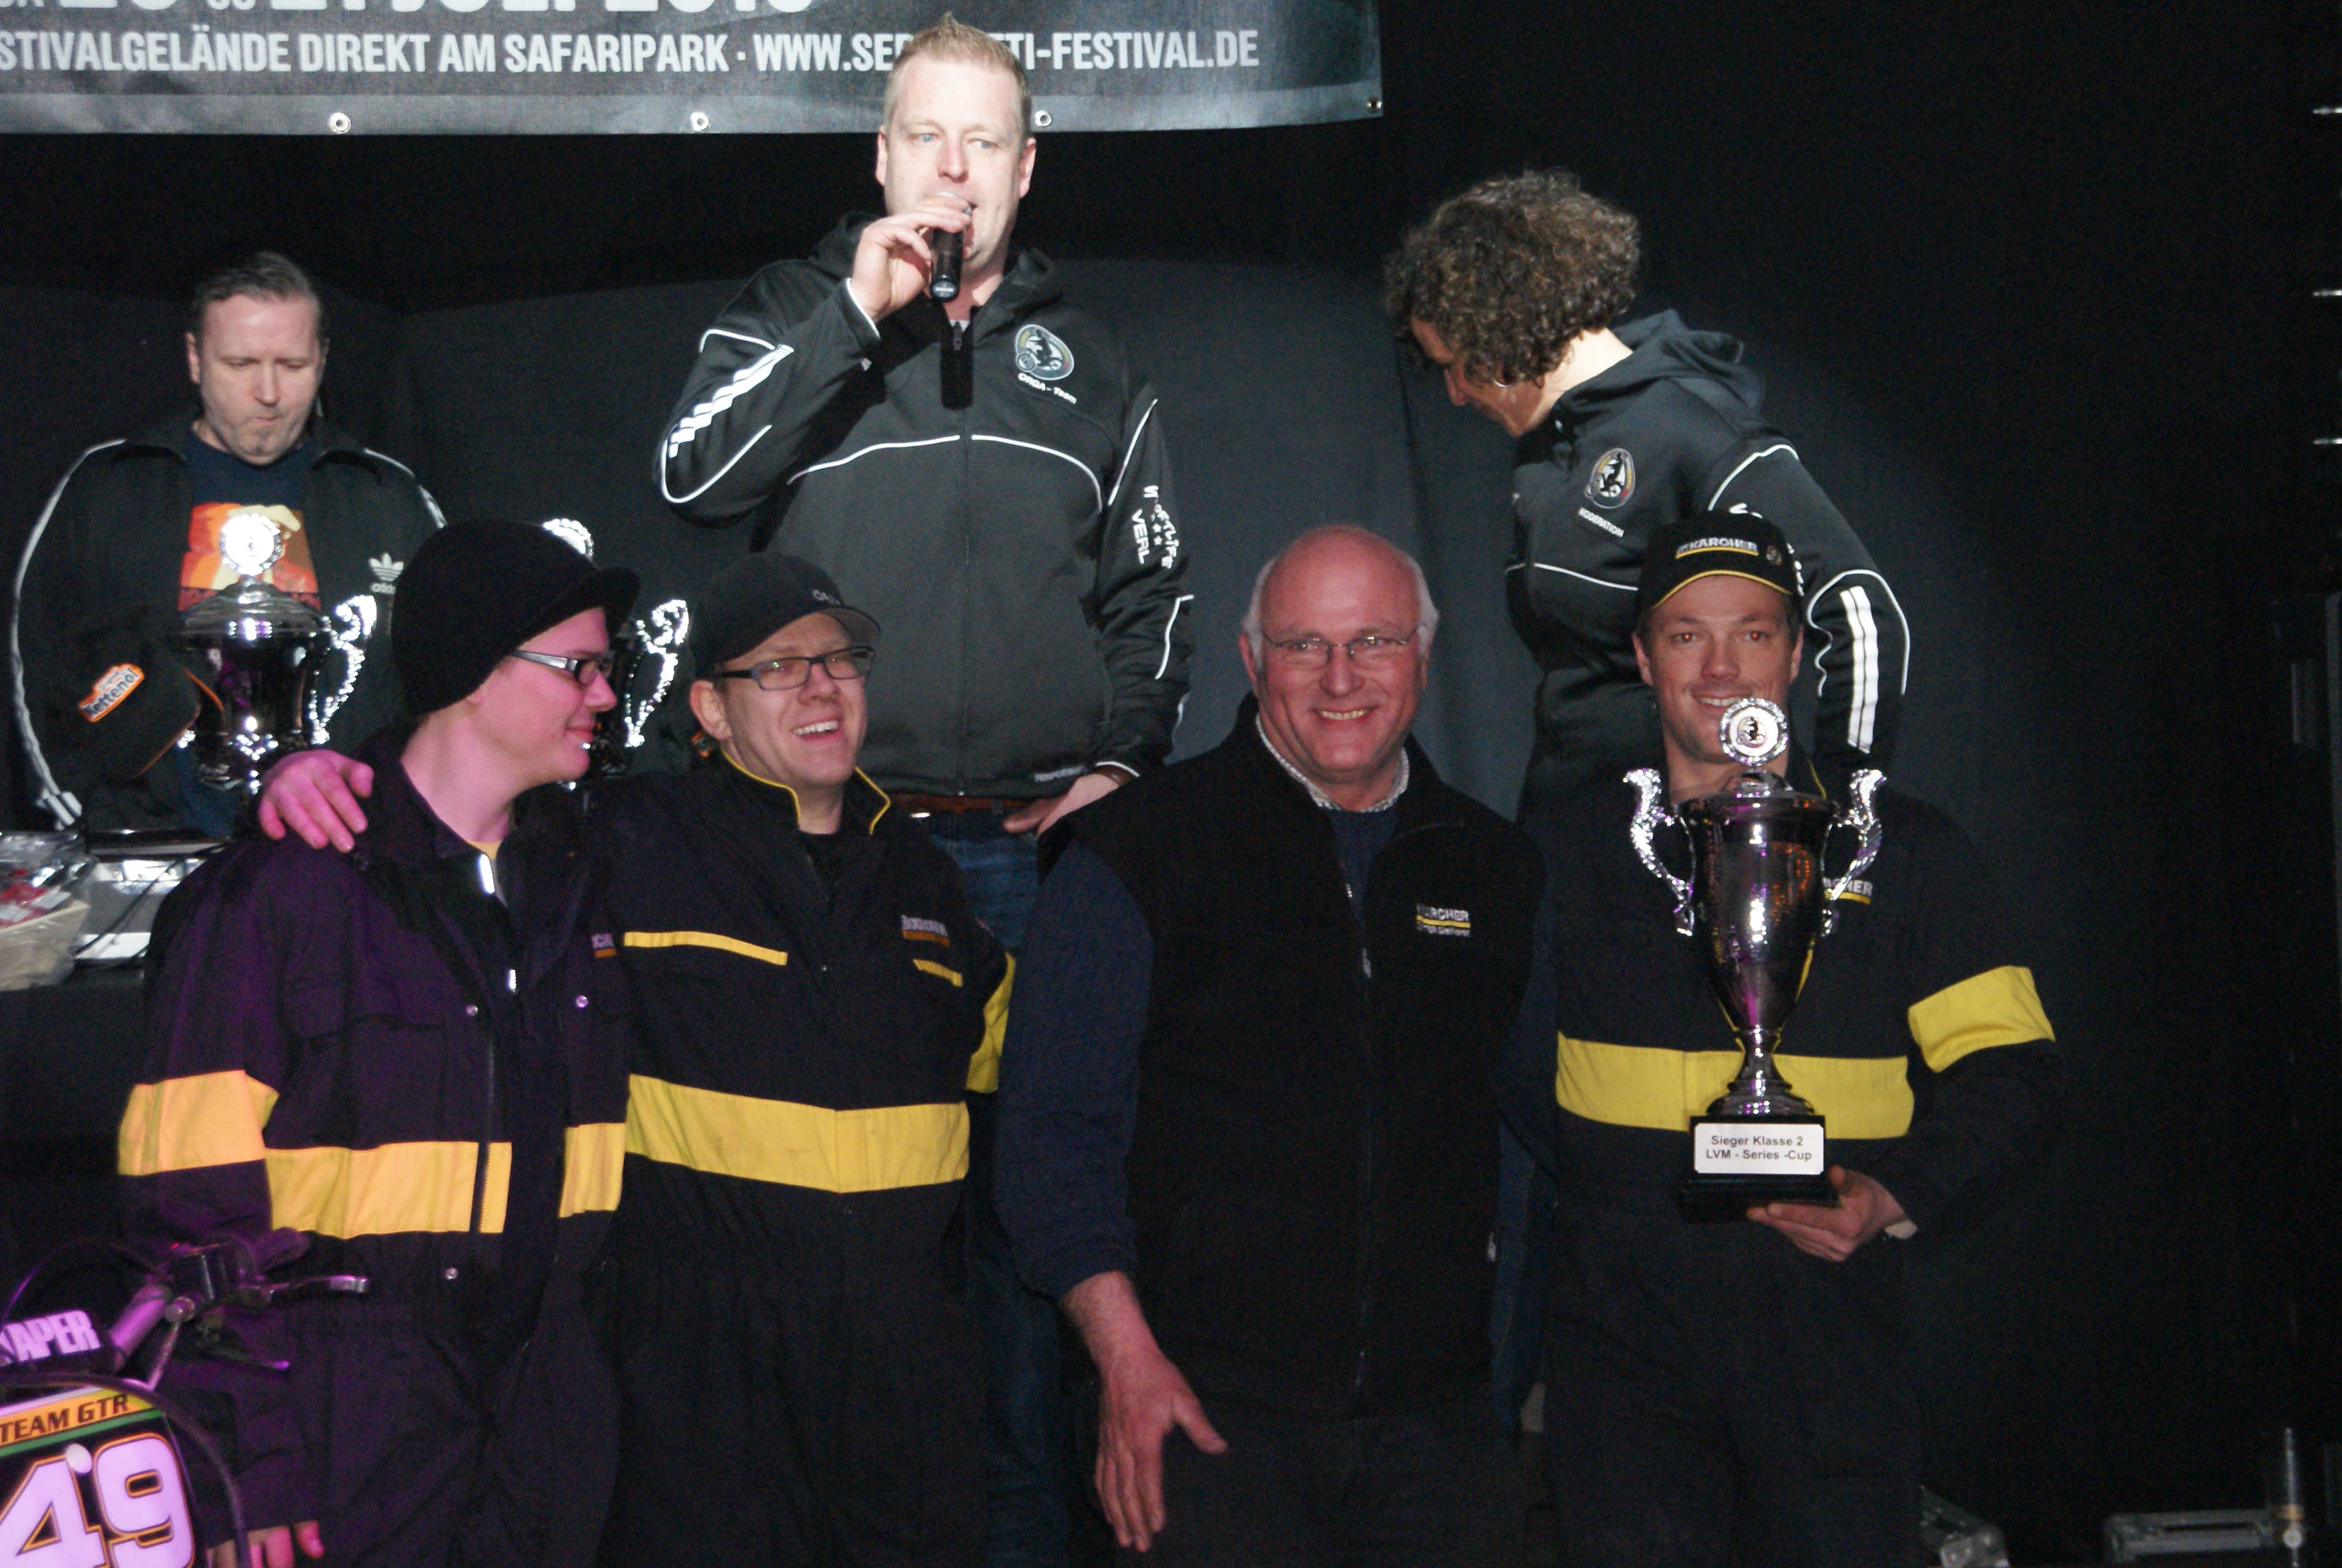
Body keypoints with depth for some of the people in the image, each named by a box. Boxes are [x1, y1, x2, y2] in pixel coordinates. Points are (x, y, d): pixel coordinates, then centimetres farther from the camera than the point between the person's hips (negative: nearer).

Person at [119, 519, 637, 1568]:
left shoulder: (579, 879, 10)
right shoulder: (275, 892, -10)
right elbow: (196, 1200, -12)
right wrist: (246, 1462, -16)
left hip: (545, 1405, 6)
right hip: (352, 1430, -5)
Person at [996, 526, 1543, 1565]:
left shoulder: (1490, 864, 11)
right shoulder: (1138, 848, -1)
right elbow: (1055, 1128, -3)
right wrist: (1124, 1354, -12)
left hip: (1437, 1421, 4)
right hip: (1207, 1411, -3)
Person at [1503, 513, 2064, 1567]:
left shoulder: (1904, 851, 5)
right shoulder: (1564, 848, 8)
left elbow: (2010, 1071, 3)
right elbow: (1510, 1055, 21)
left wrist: (1895, 1198, -12)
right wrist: (1603, 1180, 10)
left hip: (1829, 1335, -1)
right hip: (1621, 1332, 1)